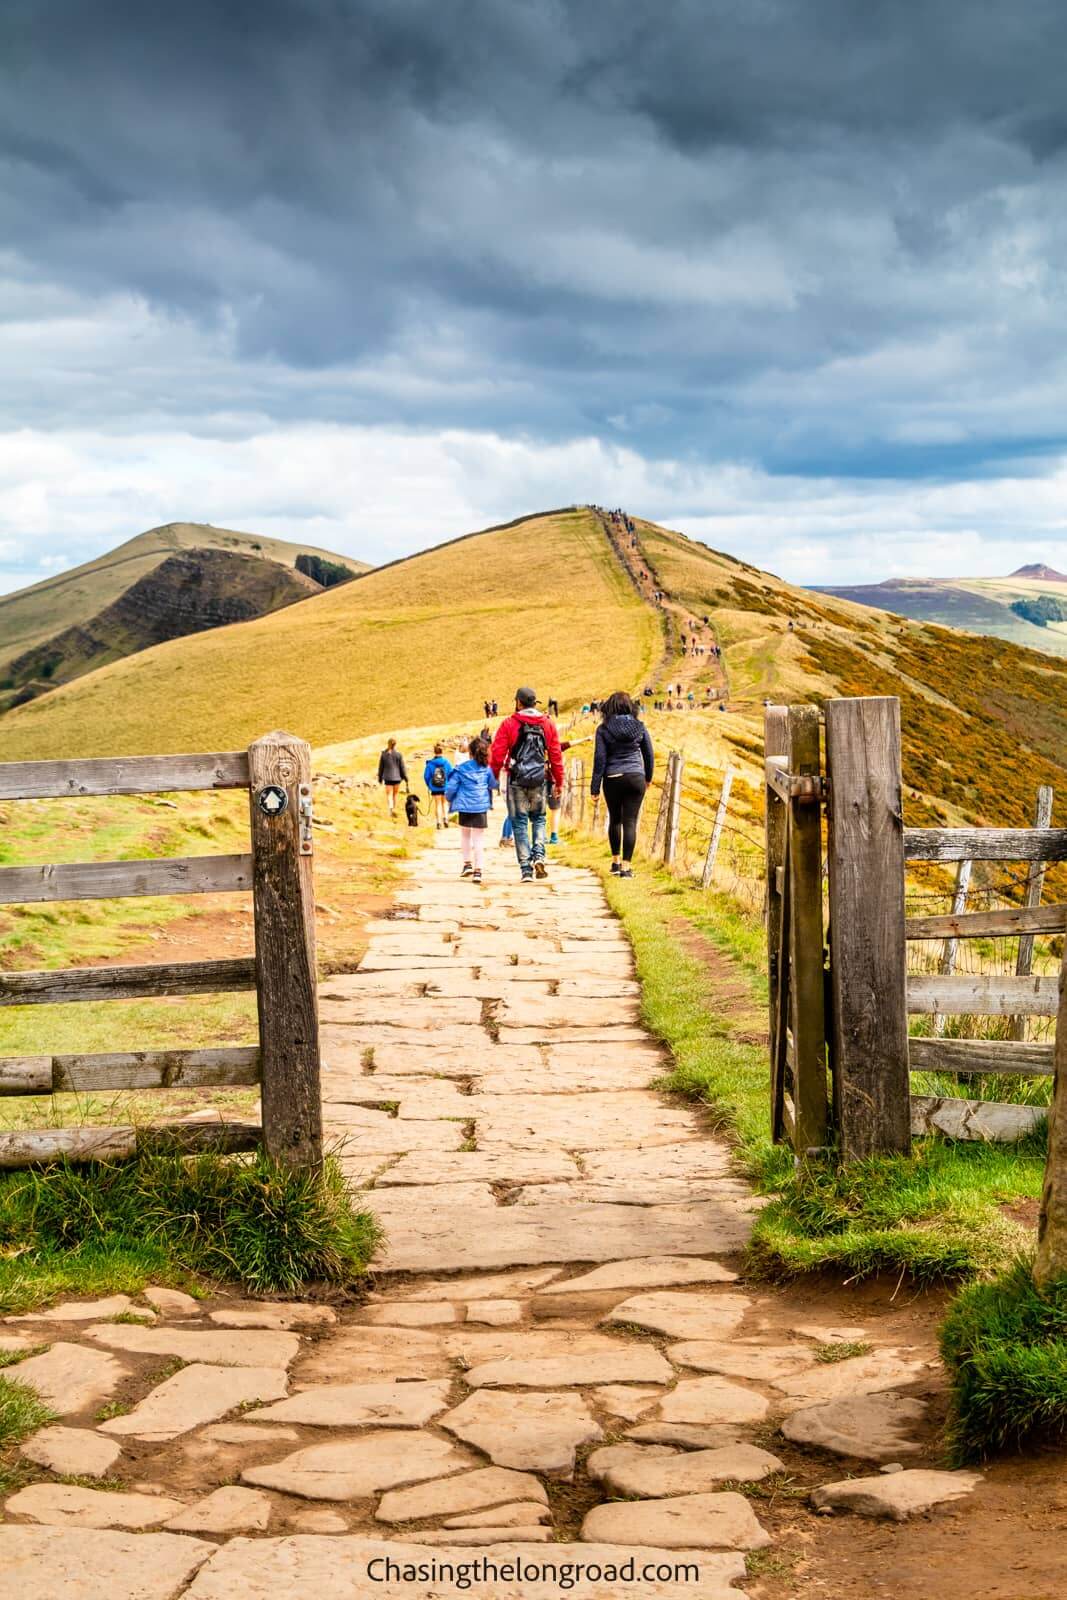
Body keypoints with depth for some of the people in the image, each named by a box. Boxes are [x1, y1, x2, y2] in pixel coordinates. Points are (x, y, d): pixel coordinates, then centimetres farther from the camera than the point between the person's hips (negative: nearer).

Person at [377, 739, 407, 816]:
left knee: (389, 795, -1)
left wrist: (380, 778, 14)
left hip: (387, 777, 0)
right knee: (395, 795, 15)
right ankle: (394, 809, 21)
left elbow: (380, 767, 4)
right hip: (397, 777, 0)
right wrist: (405, 777, 7)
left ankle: (391, 808, -24)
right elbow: (402, 766, -3)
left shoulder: (384, 754, -3)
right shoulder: (398, 754, -7)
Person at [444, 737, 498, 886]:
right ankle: (478, 871, -4)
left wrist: (450, 799, 19)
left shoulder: (461, 768, -4)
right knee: (479, 839, 3)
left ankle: (468, 863, 19)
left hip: (464, 806, 0)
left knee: (465, 834, 23)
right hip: (481, 806, 0)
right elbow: (494, 784, 8)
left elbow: (451, 786, -1)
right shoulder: (487, 769, -1)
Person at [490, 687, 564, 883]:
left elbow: (497, 754, -6)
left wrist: (492, 778, 5)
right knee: (538, 818, 19)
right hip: (539, 780, 2)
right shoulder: (548, 724, 4)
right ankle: (539, 855, -5)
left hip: (516, 780, -2)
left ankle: (526, 868, 1)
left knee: (519, 822, 4)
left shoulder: (509, 724, -4)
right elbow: (556, 755, 5)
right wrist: (559, 782, 13)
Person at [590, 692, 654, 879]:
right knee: (630, 822, 0)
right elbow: (649, 755, 9)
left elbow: (600, 759, -7)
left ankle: (616, 861, 24)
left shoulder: (604, 729, -5)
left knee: (614, 819, 18)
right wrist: (648, 777, 25)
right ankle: (626, 866, -4)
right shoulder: (639, 727, 1)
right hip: (635, 778, 0)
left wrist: (595, 787, -2)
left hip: (612, 779, 0)